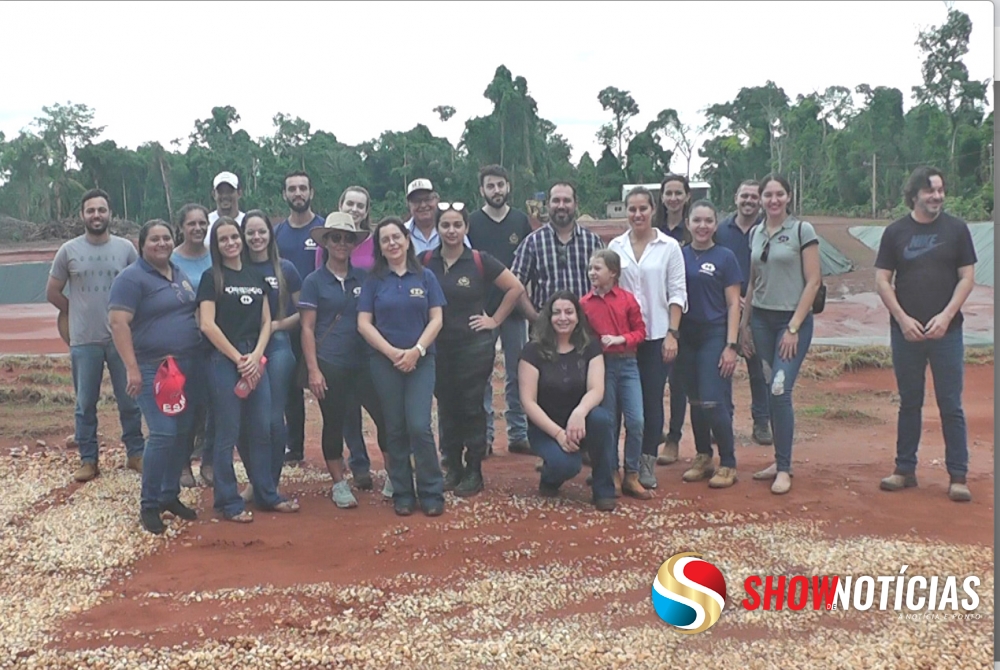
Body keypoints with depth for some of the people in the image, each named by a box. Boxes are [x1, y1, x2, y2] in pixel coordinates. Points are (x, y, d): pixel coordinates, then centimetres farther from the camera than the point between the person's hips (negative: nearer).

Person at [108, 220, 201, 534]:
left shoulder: (181, 274, 14)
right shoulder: (132, 278, -9)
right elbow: (118, 322, -17)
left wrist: (200, 356, 16)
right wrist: (132, 368, -22)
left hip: (188, 365, 7)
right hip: (154, 369, -7)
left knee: (182, 433, 9)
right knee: (163, 434, -13)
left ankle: (170, 495, 23)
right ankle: (148, 504, 1)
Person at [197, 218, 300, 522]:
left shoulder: (256, 276, 12)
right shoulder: (211, 277, -1)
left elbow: (266, 322, 10)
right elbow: (207, 325, -9)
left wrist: (256, 356, -5)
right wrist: (238, 359, -11)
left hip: (255, 359, 5)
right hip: (224, 361, -4)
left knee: (261, 430, 9)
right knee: (228, 433, 0)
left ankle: (267, 494, 21)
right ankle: (229, 502, 9)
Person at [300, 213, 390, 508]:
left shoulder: (364, 278, 8)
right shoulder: (314, 281, 0)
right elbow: (307, 328, -2)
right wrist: (313, 370, -8)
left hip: (363, 362, 3)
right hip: (330, 365, -2)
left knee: (385, 417, -2)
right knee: (333, 424, 6)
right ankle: (339, 484, 19)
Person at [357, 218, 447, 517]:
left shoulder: (425, 277, 5)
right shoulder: (374, 281, 5)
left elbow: (436, 319, 1)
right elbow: (364, 323, 0)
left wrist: (416, 351, -12)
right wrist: (392, 352, -11)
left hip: (420, 360, -1)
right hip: (385, 362, 1)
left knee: (419, 426, -10)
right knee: (395, 430, 5)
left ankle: (431, 493, 2)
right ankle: (402, 494, 14)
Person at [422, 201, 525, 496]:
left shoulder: (480, 261, -5)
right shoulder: (425, 261, 1)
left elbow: (516, 288, 0)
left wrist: (495, 319, -1)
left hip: (474, 346, -2)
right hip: (438, 347, 3)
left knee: (472, 408, 2)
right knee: (446, 407, 10)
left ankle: (474, 472, 13)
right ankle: (452, 467, 23)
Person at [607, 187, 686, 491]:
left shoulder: (669, 246, -1)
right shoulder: (615, 246, 5)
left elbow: (677, 293, -2)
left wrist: (672, 334, -8)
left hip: (657, 336, -2)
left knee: (652, 400, 2)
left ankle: (647, 465, 12)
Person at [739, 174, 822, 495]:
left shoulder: (802, 230, -4)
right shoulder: (755, 233, 11)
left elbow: (813, 281, -7)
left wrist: (793, 327, -12)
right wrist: (744, 323, 12)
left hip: (794, 319, -5)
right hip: (761, 319, 5)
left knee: (779, 390, -13)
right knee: (770, 392, 6)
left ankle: (784, 468, -3)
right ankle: (780, 461, 17)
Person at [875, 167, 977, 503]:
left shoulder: (956, 229, 3)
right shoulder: (896, 231, 4)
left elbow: (967, 277, 1)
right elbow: (882, 280, 2)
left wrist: (946, 316, -11)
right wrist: (903, 319, -8)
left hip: (946, 331, -1)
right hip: (906, 332, 1)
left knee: (951, 406, 1)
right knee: (909, 403, 10)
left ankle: (958, 476, 7)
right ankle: (905, 469, 19)